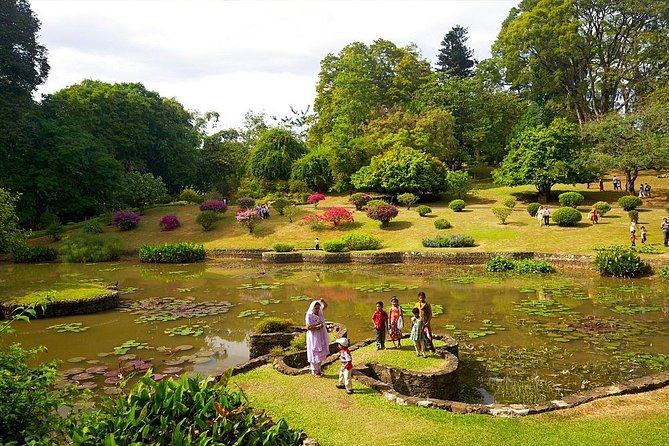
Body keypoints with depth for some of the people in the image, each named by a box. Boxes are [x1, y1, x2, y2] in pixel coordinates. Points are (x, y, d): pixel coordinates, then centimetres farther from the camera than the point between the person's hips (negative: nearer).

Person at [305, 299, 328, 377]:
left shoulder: (319, 311, -1)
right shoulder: (309, 315, -20)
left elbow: (325, 306, 12)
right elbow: (308, 327, -21)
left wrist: (322, 301, -8)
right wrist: (317, 326, -26)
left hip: (321, 337, 7)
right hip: (314, 338, -7)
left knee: (320, 354, 16)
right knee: (315, 354, 3)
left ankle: (318, 369, 30)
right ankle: (314, 371, 17)